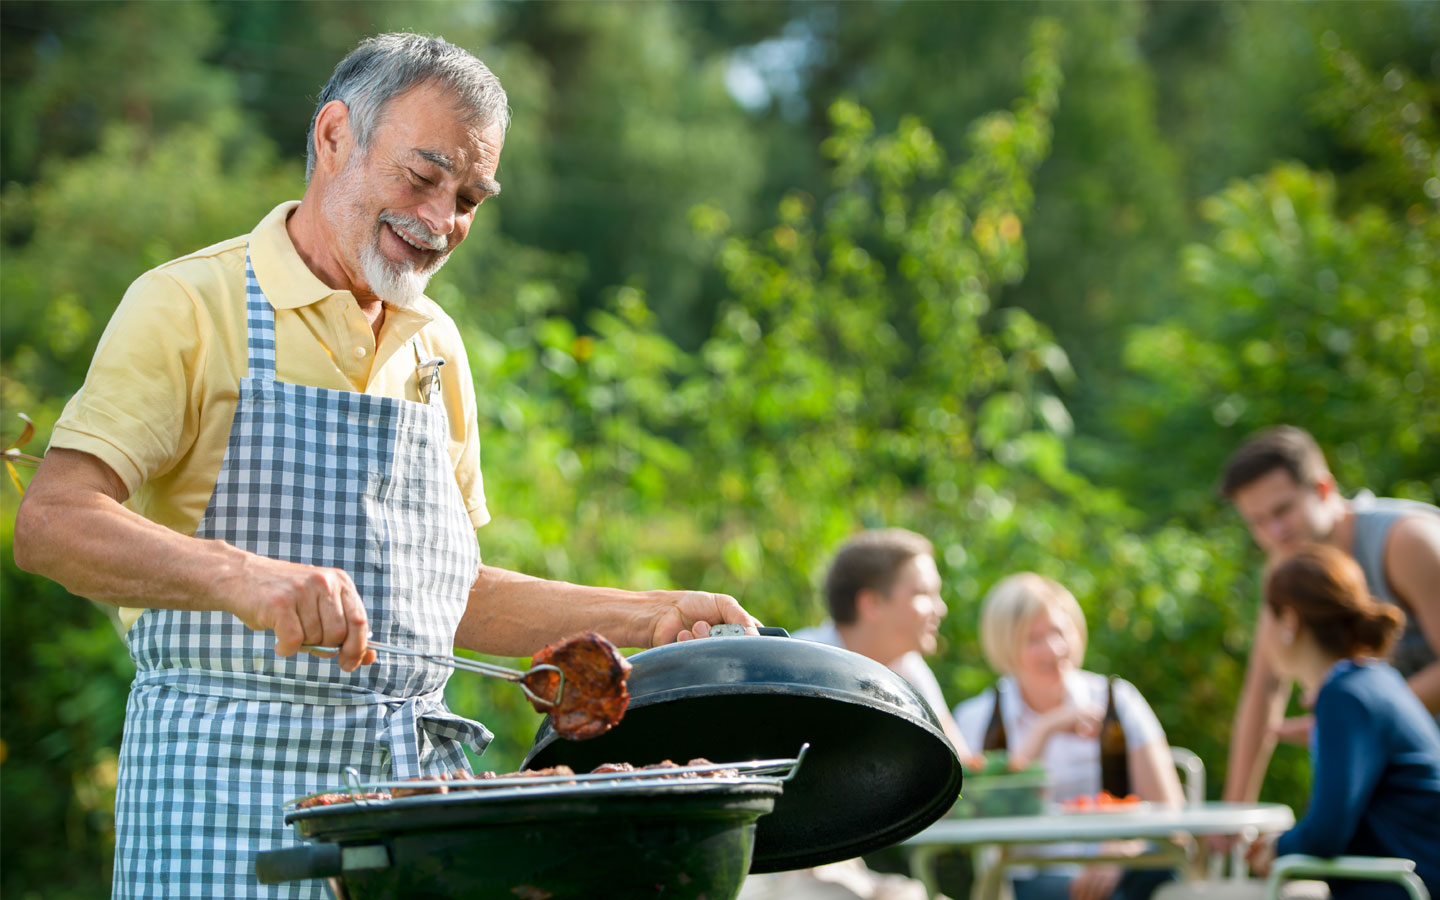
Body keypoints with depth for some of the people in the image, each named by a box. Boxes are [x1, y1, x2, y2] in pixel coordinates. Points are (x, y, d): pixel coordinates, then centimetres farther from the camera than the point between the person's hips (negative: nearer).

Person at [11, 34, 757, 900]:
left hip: (412, 782, 5)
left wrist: (649, 619, 15)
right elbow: (52, 524, -16)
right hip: (228, 785, -5)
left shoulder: (435, 347, 18)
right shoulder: (190, 307, -3)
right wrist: (239, 577, -31)